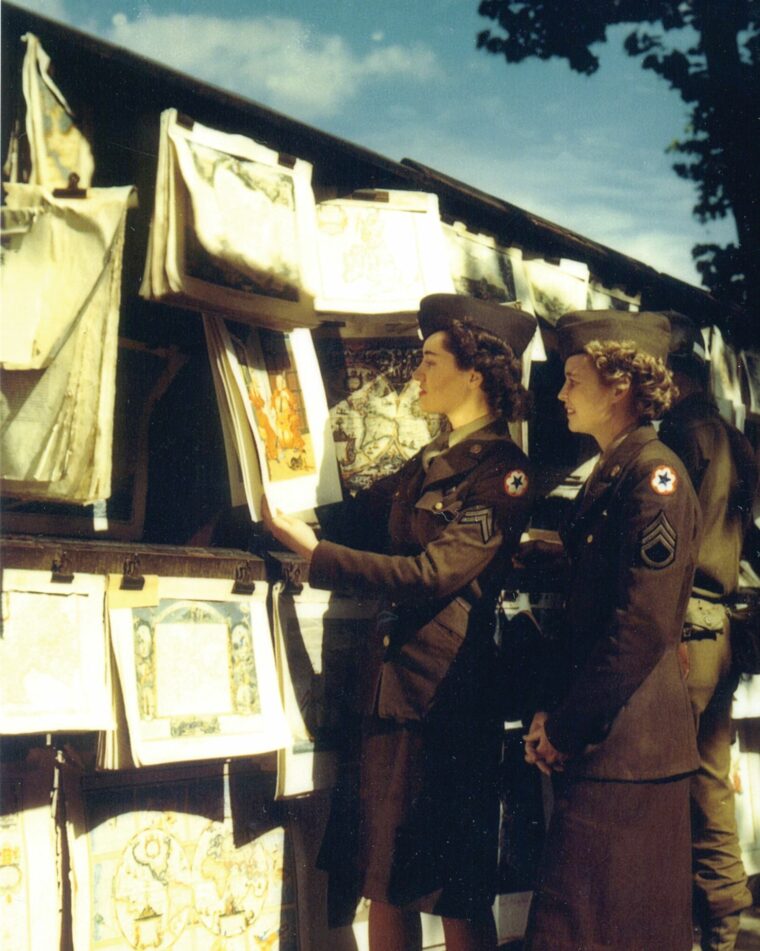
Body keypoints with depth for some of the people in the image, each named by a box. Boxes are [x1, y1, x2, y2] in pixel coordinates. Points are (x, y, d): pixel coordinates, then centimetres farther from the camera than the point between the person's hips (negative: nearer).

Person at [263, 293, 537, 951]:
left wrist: (314, 551, -19)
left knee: (457, 894, 1)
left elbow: (433, 574, -19)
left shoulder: (502, 473, -10)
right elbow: (356, 522, 17)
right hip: (393, 685, 8)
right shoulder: (427, 466, 16)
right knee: (386, 879, 13)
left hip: (448, 694, -8)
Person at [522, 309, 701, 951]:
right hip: (599, 742, 9)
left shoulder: (654, 476, -13)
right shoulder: (609, 475, 16)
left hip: (624, 747, -9)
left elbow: (643, 626, -20)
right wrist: (553, 710, 8)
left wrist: (567, 727, -14)